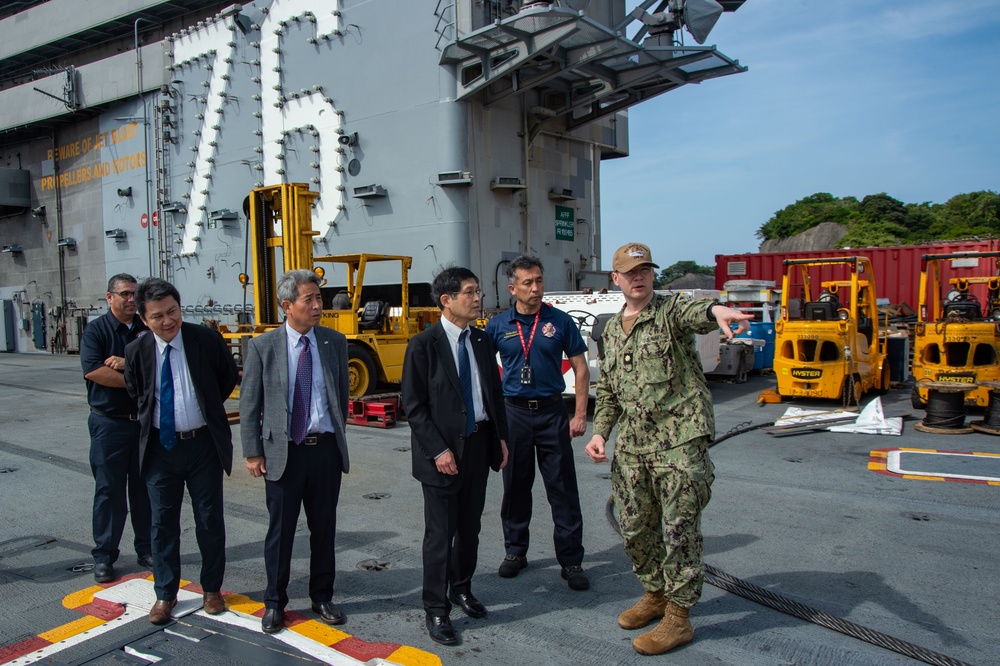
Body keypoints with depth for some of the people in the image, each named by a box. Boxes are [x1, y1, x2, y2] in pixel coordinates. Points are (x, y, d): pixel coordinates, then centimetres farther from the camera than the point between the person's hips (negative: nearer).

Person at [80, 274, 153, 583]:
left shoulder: (147, 328, 7)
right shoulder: (96, 330, -3)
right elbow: (93, 371, -17)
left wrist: (127, 363, -18)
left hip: (145, 421, 3)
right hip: (110, 422, -3)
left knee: (145, 487, 10)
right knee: (109, 489, 3)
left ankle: (146, 549, 22)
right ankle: (104, 555, 15)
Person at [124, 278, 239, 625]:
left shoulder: (207, 340, -10)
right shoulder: (136, 351, -5)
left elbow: (228, 377, 7)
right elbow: (135, 392, 14)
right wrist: (151, 418, 9)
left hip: (203, 443, -1)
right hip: (160, 446, 1)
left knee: (210, 519, 9)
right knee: (163, 522, 9)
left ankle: (211, 588, 26)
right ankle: (165, 594, 25)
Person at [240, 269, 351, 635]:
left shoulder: (335, 341, 2)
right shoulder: (262, 346, -4)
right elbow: (249, 404, -1)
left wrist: (337, 435, 12)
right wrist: (252, 452, -4)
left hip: (326, 449, 2)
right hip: (282, 451, -2)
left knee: (324, 527, 13)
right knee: (280, 529, 9)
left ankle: (322, 597, 30)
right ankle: (274, 602, 28)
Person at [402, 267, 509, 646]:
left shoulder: (482, 342, 6)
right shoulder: (423, 345, -12)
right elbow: (414, 407, -12)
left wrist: (501, 437, 7)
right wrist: (439, 450, -16)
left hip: (479, 445, 6)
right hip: (443, 451, -6)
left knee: (470, 526, 18)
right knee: (440, 534, 3)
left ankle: (461, 588, 38)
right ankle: (436, 610, 19)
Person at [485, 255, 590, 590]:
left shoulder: (560, 321, -2)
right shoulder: (498, 326, 0)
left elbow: (580, 368, 1)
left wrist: (580, 415, -4)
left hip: (552, 412, -1)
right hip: (514, 414, 1)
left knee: (563, 489, 2)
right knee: (515, 487, 12)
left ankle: (571, 560, 12)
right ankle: (515, 551, 28)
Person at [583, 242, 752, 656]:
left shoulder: (670, 310, -5)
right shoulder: (612, 330, 13)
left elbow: (695, 313, -32)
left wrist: (716, 311, -55)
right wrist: (599, 433, 6)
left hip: (679, 440, -6)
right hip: (631, 445, 6)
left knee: (679, 529, 0)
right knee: (635, 527, 14)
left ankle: (678, 617, 15)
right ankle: (655, 595, 36)